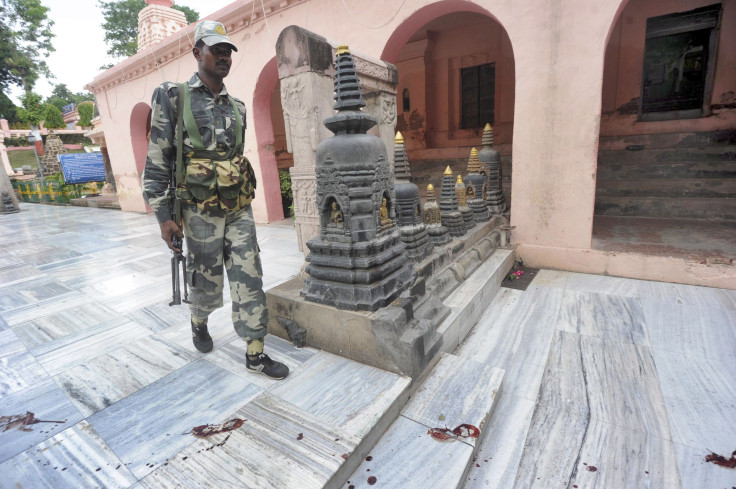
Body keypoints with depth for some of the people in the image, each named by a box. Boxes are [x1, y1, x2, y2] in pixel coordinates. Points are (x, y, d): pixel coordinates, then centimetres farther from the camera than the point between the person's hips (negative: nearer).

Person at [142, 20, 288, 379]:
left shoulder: (237, 107, 12)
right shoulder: (173, 97, -3)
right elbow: (157, 161, -6)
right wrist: (163, 216, -11)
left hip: (240, 209, 4)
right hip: (201, 211, -4)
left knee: (249, 279, 0)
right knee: (206, 281, 10)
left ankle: (255, 353, 10)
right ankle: (198, 323, 43)